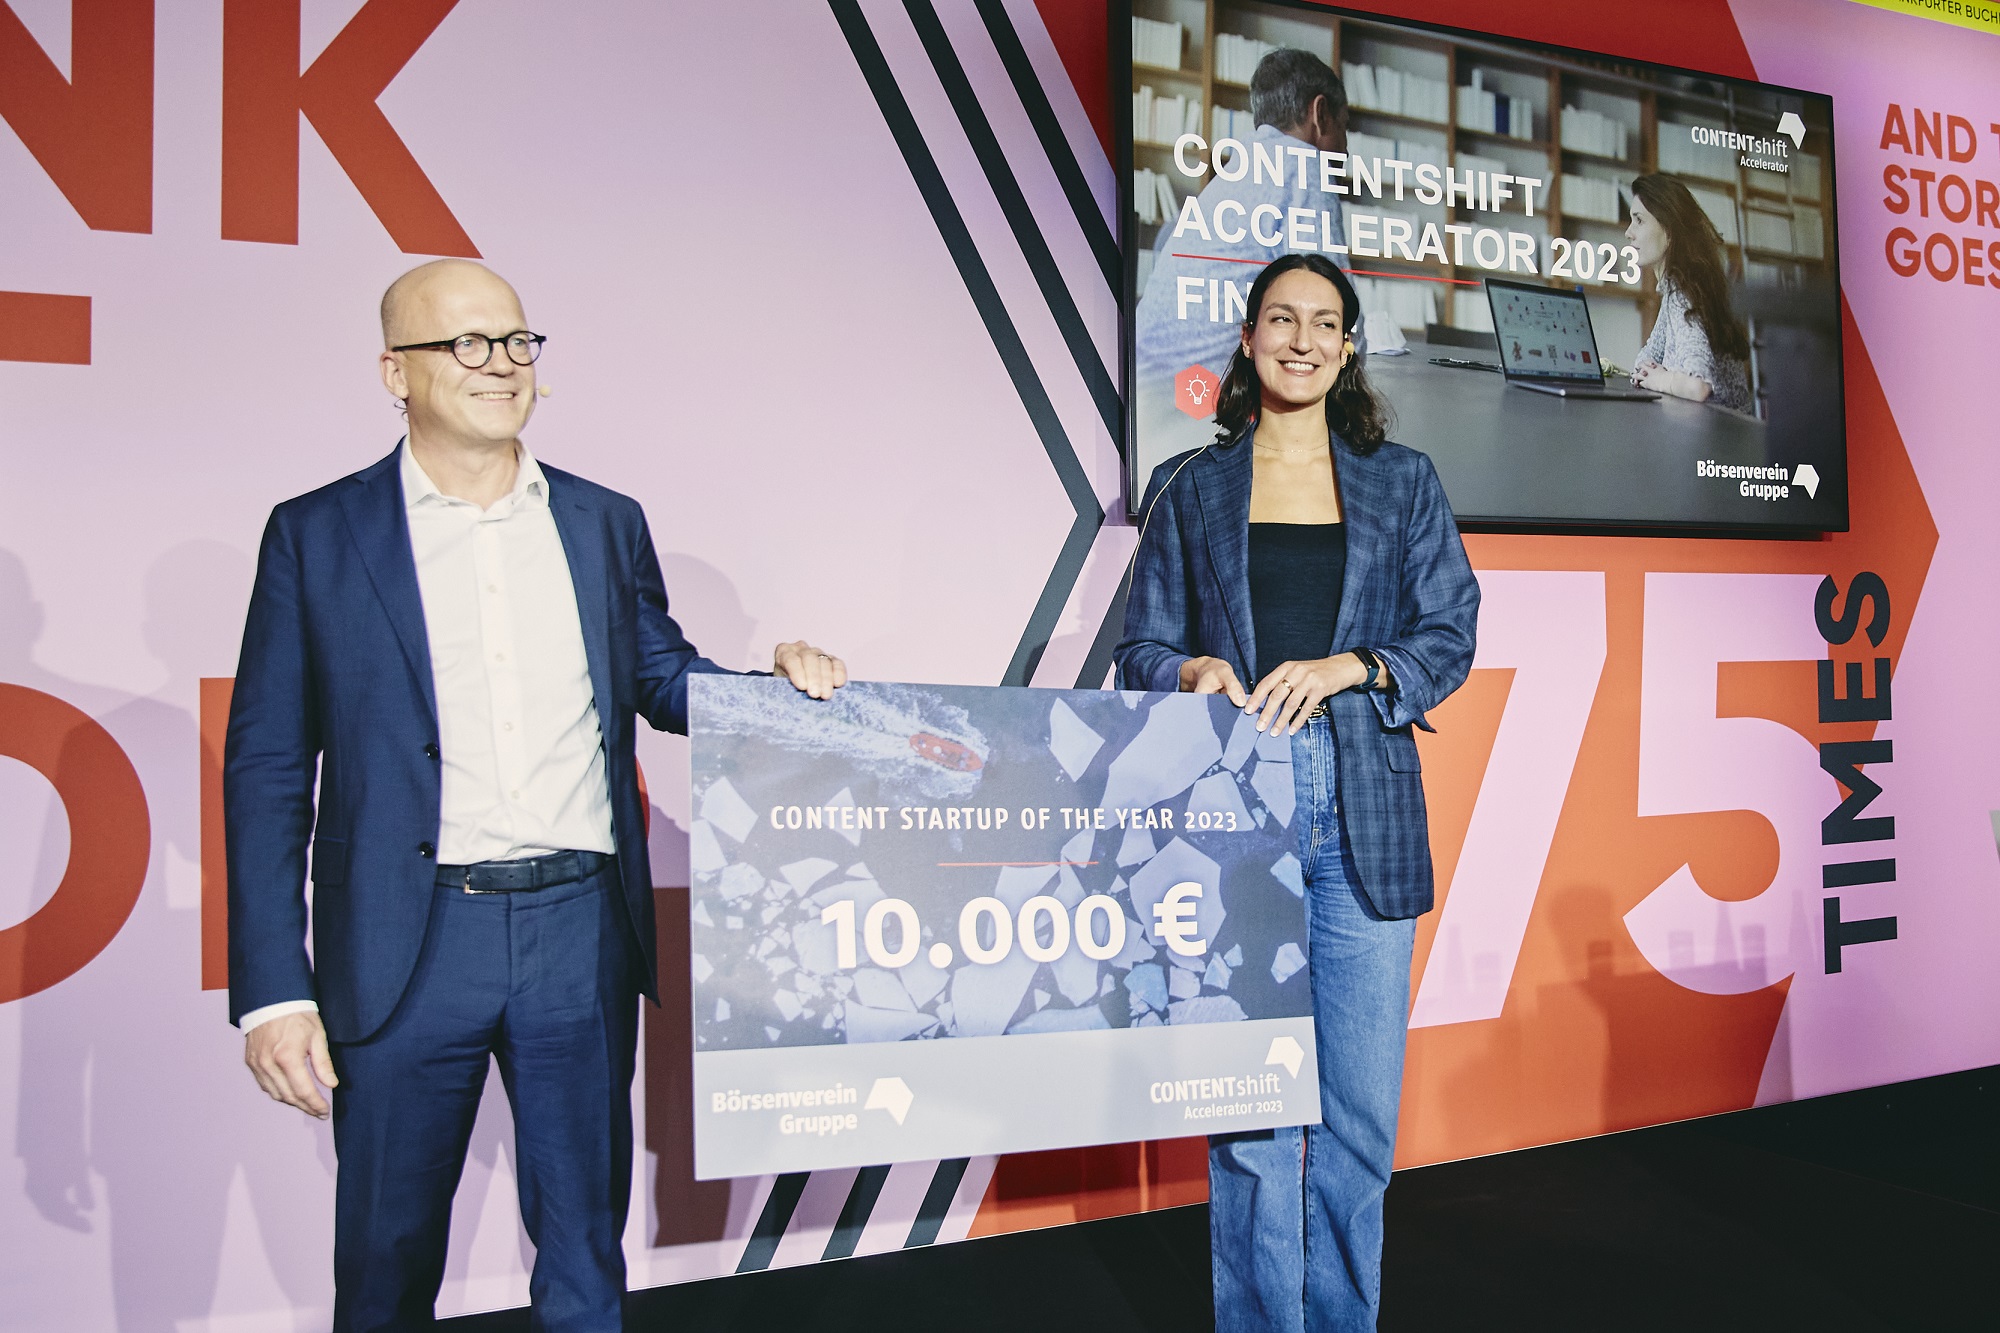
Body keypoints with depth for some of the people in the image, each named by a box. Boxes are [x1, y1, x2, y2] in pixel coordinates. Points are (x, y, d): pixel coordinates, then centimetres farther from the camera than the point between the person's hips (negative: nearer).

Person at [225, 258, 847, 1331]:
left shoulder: (606, 523, 8)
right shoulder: (317, 535, 0)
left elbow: (662, 680, 17)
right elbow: (267, 771, -2)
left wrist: (776, 681, -4)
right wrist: (273, 990, -7)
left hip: (582, 932, 2)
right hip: (408, 945, -2)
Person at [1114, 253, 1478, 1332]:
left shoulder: (1402, 482, 14)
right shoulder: (1190, 488, 12)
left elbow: (1450, 637, 7)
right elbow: (1142, 649, 11)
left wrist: (1342, 668, -10)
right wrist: (1196, 672, -11)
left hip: (1366, 818, 1)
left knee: (1359, 1114, 3)